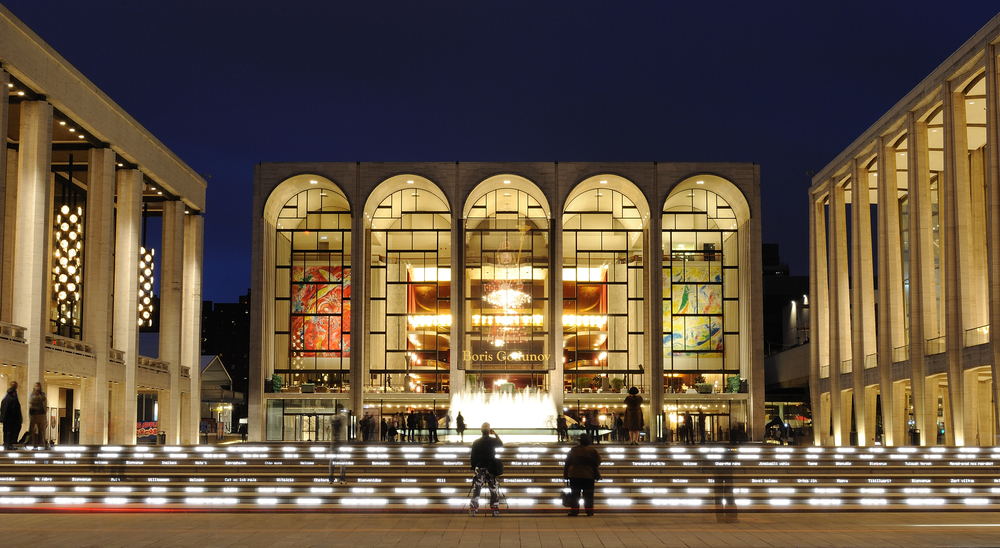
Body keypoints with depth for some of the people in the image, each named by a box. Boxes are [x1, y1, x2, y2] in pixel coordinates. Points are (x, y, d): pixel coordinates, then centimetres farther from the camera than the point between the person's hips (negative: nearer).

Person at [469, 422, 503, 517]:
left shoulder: (476, 442, -4)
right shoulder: (493, 441, -6)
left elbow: (472, 457, 0)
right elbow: (501, 444, 17)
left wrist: (473, 465, 14)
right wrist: (495, 434, 18)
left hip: (479, 469, 0)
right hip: (491, 469, 0)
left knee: (476, 489, 6)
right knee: (494, 489, 9)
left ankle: (473, 510, 4)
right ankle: (495, 510, 9)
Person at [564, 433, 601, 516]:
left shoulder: (573, 450, 0)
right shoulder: (593, 450, -3)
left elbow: (567, 463, 4)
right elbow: (597, 463, 2)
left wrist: (566, 475, 10)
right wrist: (596, 475, 15)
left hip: (574, 475, 0)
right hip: (588, 475, 0)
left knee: (575, 494, 5)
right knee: (588, 494, 5)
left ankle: (574, 510, 2)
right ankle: (589, 511, 3)